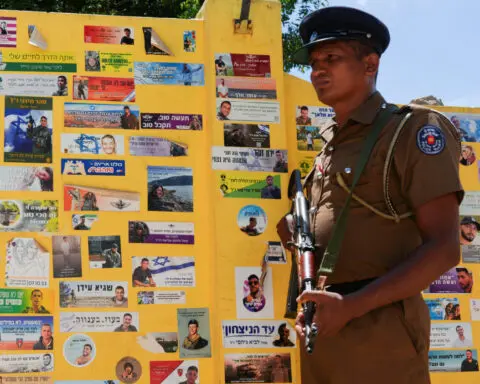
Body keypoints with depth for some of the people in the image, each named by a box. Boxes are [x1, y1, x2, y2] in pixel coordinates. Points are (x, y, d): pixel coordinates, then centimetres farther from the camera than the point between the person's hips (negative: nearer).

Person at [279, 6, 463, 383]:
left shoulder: (415, 129, -3)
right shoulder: (328, 145, 17)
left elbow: (443, 249, -12)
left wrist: (351, 306, -19)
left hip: (379, 332, -6)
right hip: (322, 326, 7)